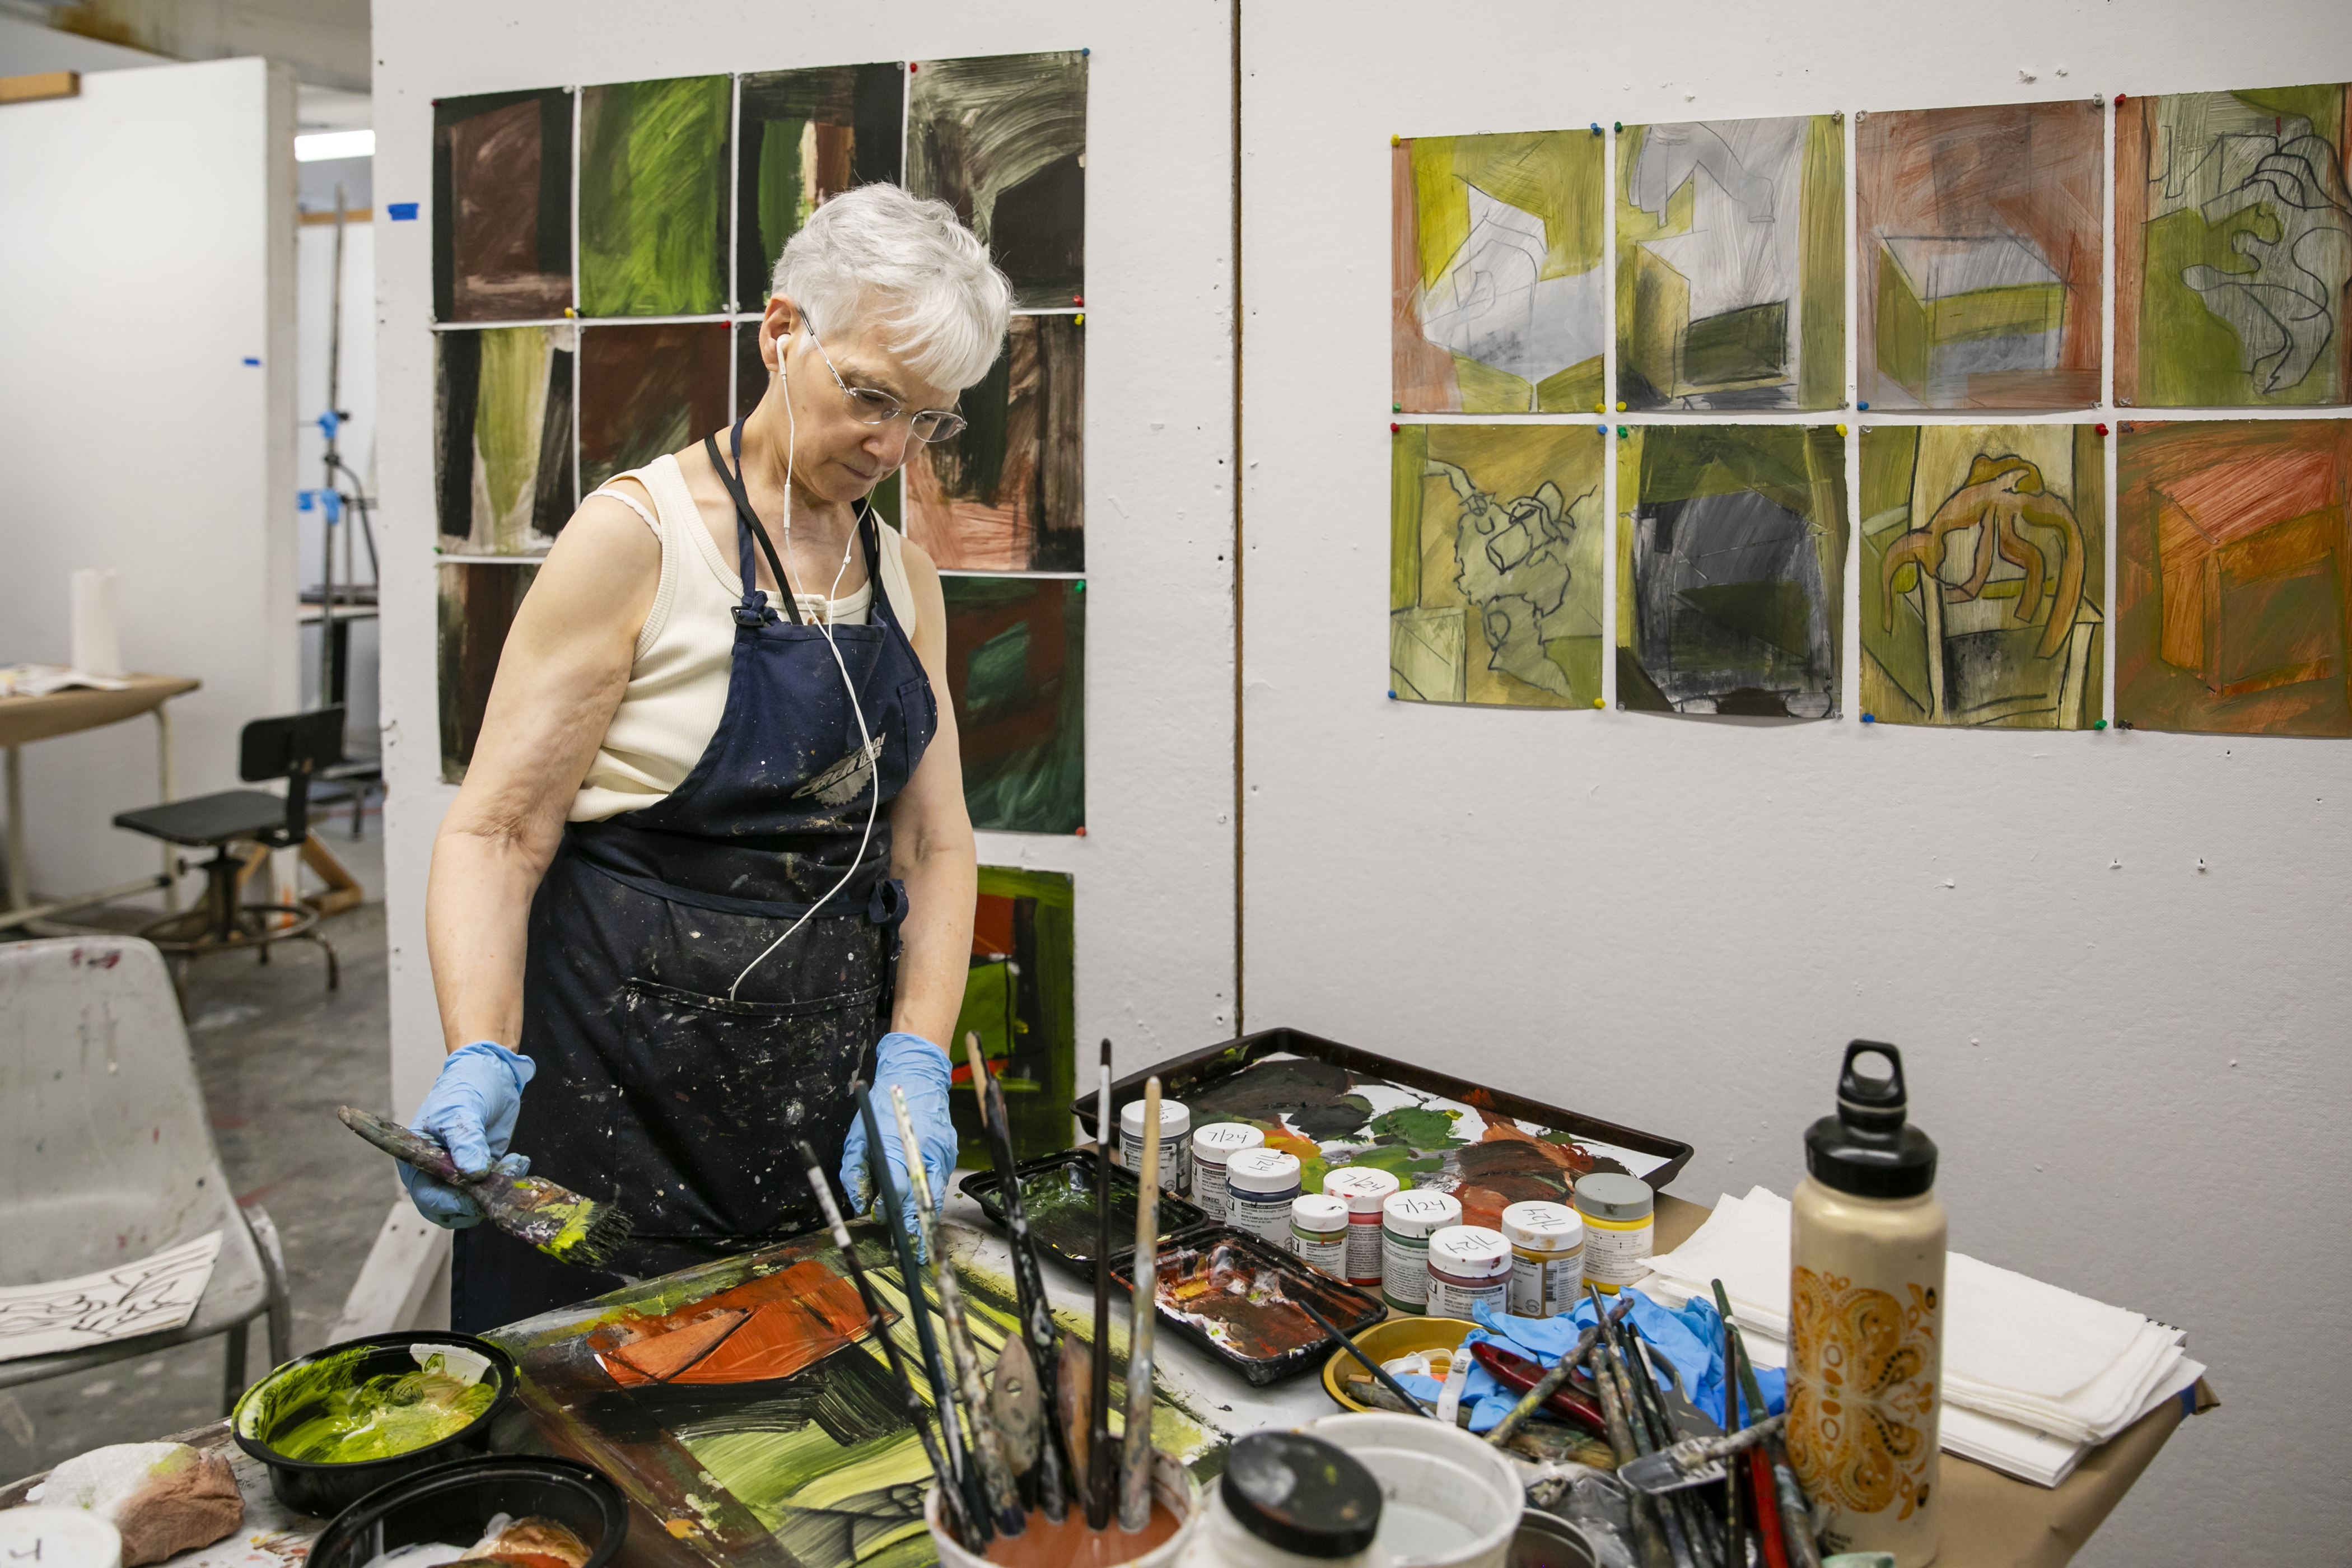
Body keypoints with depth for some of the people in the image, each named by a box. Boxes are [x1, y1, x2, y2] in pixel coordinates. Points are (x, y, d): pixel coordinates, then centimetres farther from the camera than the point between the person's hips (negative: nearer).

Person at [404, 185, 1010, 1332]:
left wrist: (914, 1060, -7)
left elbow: (934, 847, 6)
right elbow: (497, 832, -13)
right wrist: (481, 1058, -27)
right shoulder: (635, 536, -11)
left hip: (828, 1085, 5)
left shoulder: (905, 579, 7)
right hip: (626, 1085, -5)